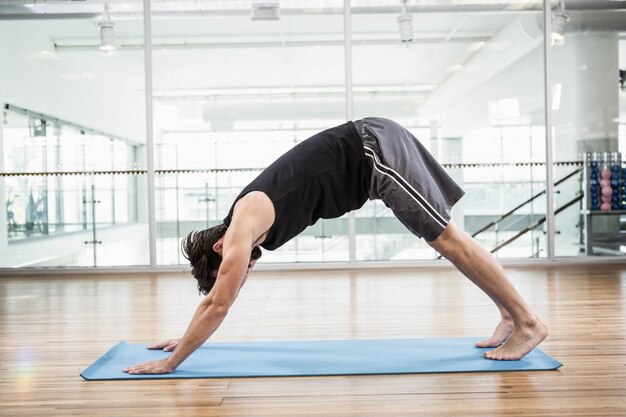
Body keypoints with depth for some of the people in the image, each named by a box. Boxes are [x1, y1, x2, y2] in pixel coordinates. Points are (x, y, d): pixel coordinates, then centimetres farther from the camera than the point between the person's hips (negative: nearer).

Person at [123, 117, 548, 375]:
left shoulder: (242, 228, -12)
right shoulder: (249, 231, 13)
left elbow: (217, 305, -10)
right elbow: (218, 300, 25)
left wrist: (171, 362, -2)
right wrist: (185, 339, 30)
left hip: (374, 150, -8)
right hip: (373, 152, 8)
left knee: (446, 237, -6)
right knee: (446, 237, 9)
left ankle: (528, 321, 2)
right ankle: (510, 316, 16)